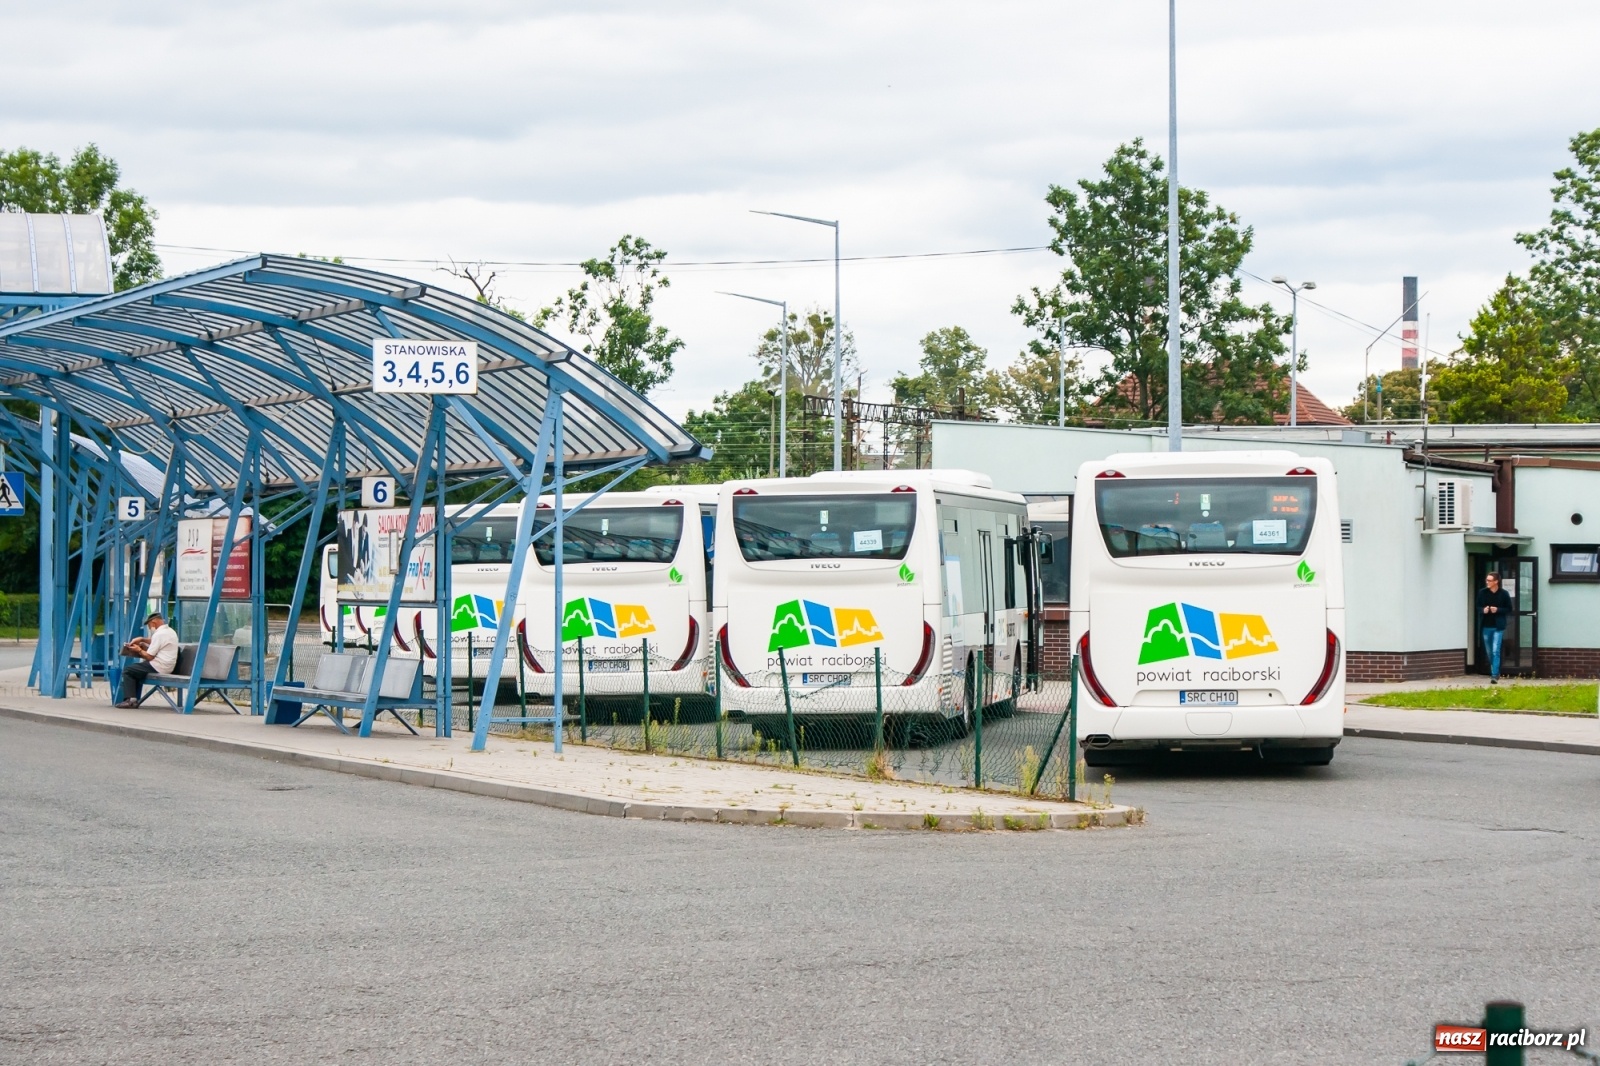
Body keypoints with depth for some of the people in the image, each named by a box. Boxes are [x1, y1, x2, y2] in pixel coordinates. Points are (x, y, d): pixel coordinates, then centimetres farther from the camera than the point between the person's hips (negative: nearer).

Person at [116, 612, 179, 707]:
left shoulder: (159, 634, -17)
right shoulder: (171, 631, 13)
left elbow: (149, 657, -15)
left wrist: (139, 650, 3)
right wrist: (142, 639, 19)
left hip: (158, 667, -10)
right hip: (168, 667, 10)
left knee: (127, 670, -1)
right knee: (136, 669, 27)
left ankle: (129, 699, -6)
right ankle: (134, 699, 21)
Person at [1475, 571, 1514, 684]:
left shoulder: (1504, 594, -6)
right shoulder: (1482, 592, 1)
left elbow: (1509, 609, 1)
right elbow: (1478, 607, 11)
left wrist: (1498, 610, -16)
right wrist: (1483, 610, -11)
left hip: (1498, 627, -4)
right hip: (1486, 626, 4)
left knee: (1495, 651, -12)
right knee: (1489, 652, 13)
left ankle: (1495, 675, -13)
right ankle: (1495, 672, 30)